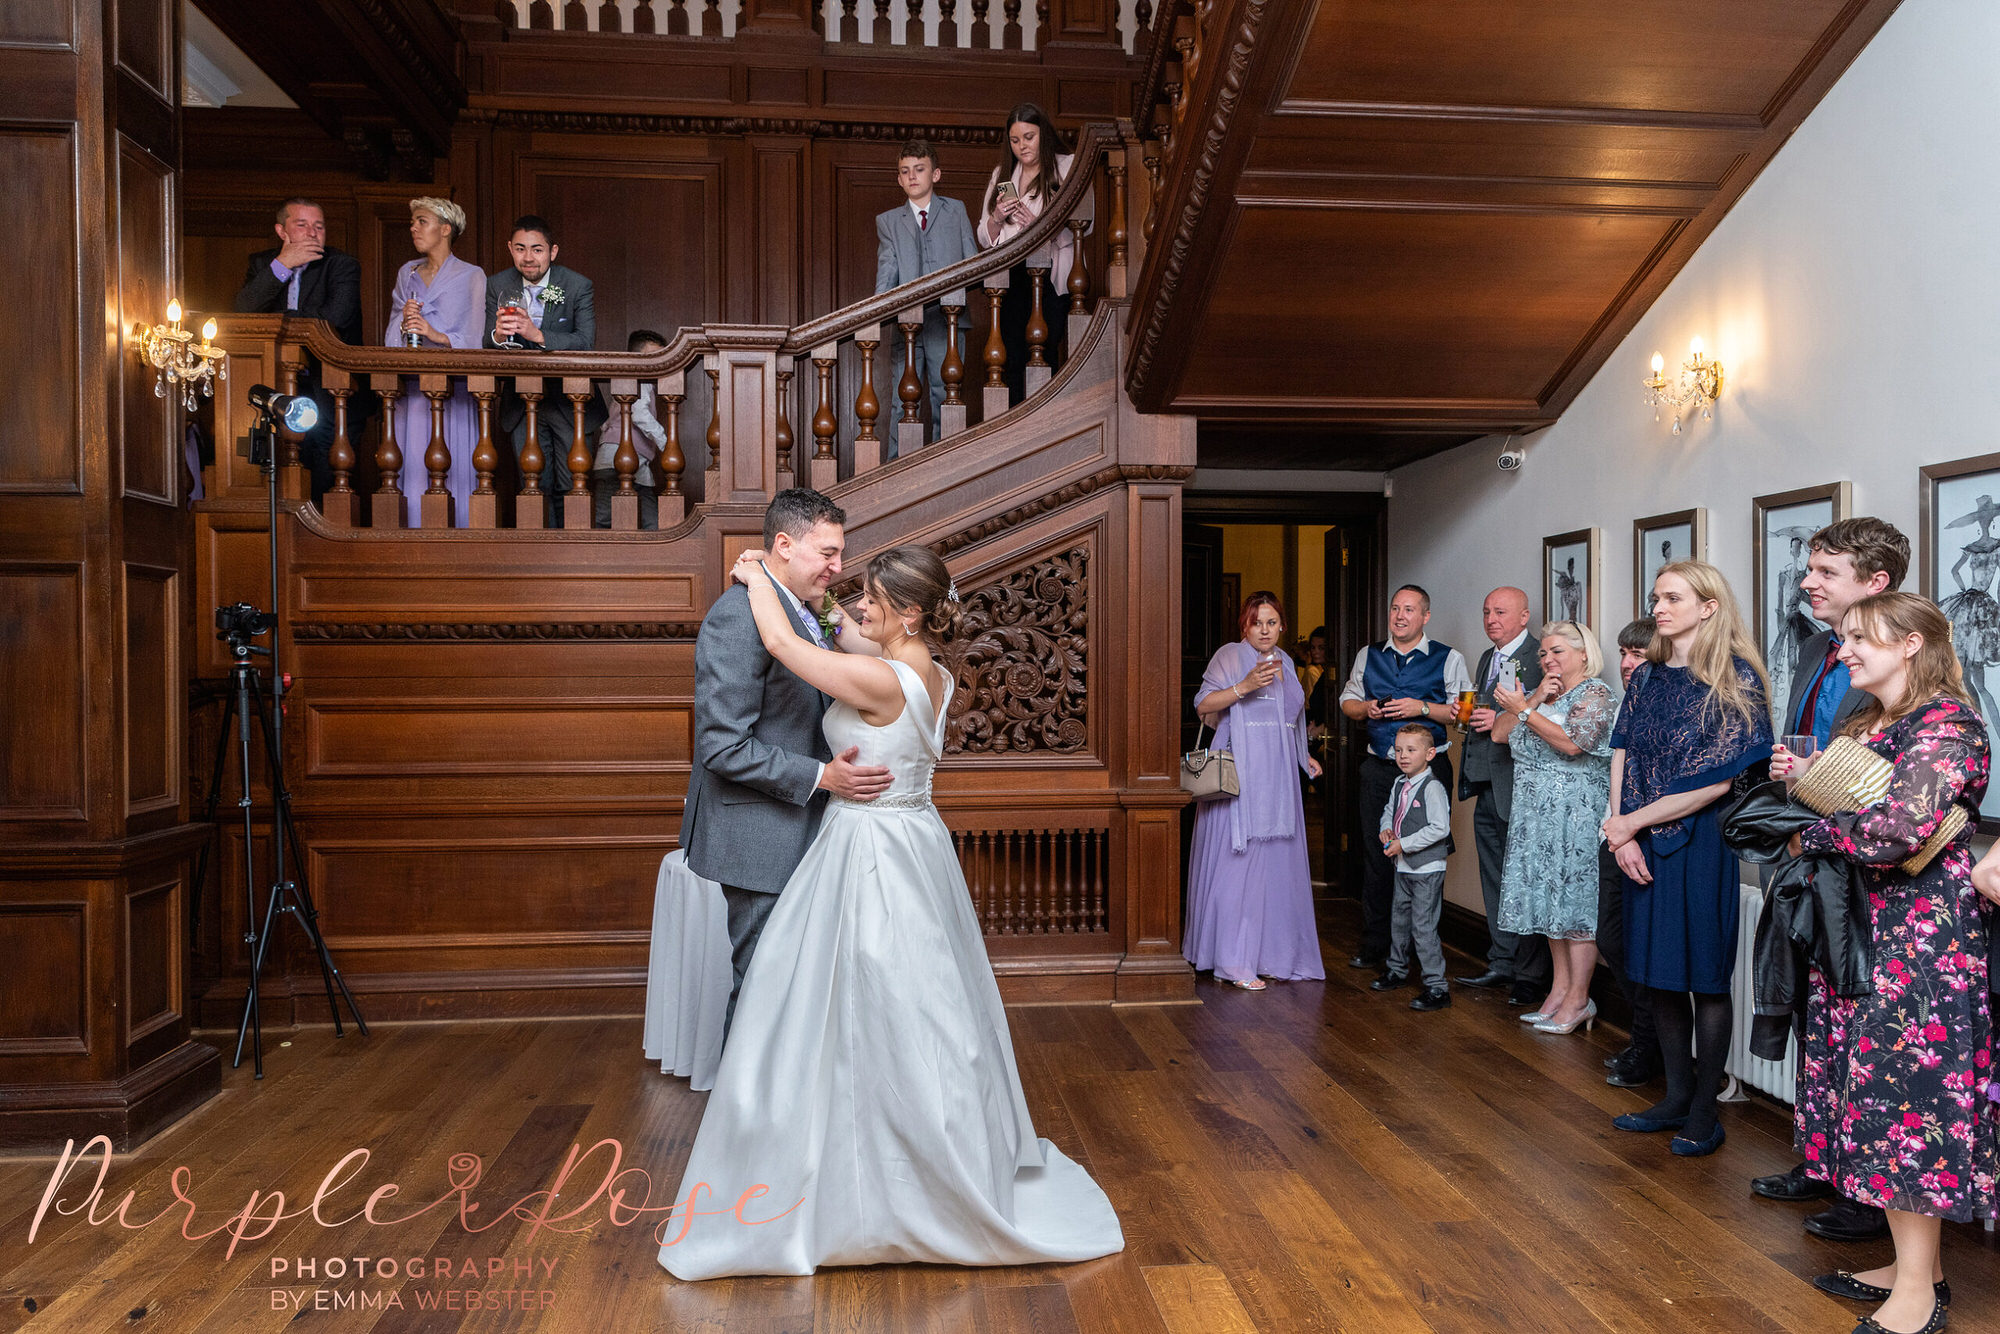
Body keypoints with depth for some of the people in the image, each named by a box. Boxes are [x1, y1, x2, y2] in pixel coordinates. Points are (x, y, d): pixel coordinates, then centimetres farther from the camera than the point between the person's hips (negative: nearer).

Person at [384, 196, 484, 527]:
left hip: (454, 385, -4)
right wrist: (403, 321, -6)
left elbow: (475, 339, -4)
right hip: (412, 384, 4)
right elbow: (392, 336, 15)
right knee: (413, 466, -2)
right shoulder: (407, 274, 19)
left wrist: (435, 334, -18)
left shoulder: (471, 276, 4)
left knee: (457, 469, -8)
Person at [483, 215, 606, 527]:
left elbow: (585, 342, -22)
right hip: (522, 404, 3)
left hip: (570, 404, -2)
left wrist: (537, 334, -36)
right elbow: (486, 346, -4)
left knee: (570, 488, 1)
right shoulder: (497, 286, 0)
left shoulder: (579, 286, -9)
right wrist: (499, 335, -28)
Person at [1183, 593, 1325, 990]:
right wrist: (1244, 686, -25)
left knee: (1277, 864, 8)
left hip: (1278, 780, 7)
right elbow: (1203, 705, -14)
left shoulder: (1284, 663, 18)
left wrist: (1302, 756, 19)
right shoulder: (1230, 656, -4)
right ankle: (1233, 962, -4)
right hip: (1240, 777, -7)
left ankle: (1272, 953, 18)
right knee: (1237, 864, -8)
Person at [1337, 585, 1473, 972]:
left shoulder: (1449, 659, 3)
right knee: (1375, 857, 4)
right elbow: (1348, 701, 20)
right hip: (1378, 767, 3)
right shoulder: (1368, 656, 14)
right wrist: (1367, 708, -1)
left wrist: (1422, 708, -14)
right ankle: (1374, 947, 12)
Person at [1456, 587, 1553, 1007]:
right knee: (1494, 881, 15)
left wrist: (1503, 721, -23)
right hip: (1486, 787, 9)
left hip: (1517, 787, -9)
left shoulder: (1539, 658, -11)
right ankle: (1501, 963, 26)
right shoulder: (1487, 658, 17)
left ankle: (1530, 974, 8)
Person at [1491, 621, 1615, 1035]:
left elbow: (1572, 742, -21)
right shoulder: (1536, 693, 17)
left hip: (1576, 811, -8)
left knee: (1575, 898, -5)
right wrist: (1535, 698, -4)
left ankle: (1578, 1000, 0)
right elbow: (1499, 734, 6)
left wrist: (1524, 709, -16)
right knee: (1550, 897, 10)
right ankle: (1559, 989, 17)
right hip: (1536, 812, 8)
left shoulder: (1595, 694, -6)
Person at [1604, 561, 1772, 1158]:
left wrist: (1631, 821, -11)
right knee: (1662, 973, 12)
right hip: (1644, 846, 6)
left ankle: (1704, 1110, 15)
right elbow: (1623, 756, 5)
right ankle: (1676, 1097, 24)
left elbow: (1720, 780, -15)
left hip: (1701, 841, -6)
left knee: (1705, 975, 3)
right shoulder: (1647, 676, 9)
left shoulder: (1734, 678, -9)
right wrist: (1622, 834, -8)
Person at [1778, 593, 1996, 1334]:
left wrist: (1813, 833, -11)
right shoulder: (1867, 724, 15)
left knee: (1906, 1099, -4)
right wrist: (1808, 779, 6)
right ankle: (1916, 1265, 24)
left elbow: (1899, 827, -26)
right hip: (1867, 934, 9)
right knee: (1883, 1095, 12)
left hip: (1920, 935, -9)